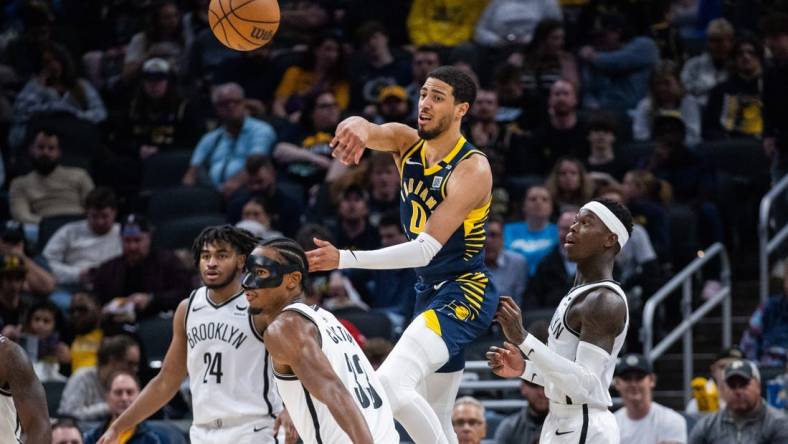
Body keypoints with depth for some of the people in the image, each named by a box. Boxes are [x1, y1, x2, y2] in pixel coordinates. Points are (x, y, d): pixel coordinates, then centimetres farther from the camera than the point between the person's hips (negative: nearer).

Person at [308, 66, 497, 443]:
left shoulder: (472, 169, -18)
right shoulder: (407, 143, 3)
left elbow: (425, 250, -25)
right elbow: (371, 131, -20)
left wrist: (343, 259, -32)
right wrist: (356, 127, -47)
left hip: (464, 295, -9)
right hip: (429, 291, 9)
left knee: (391, 384, -29)